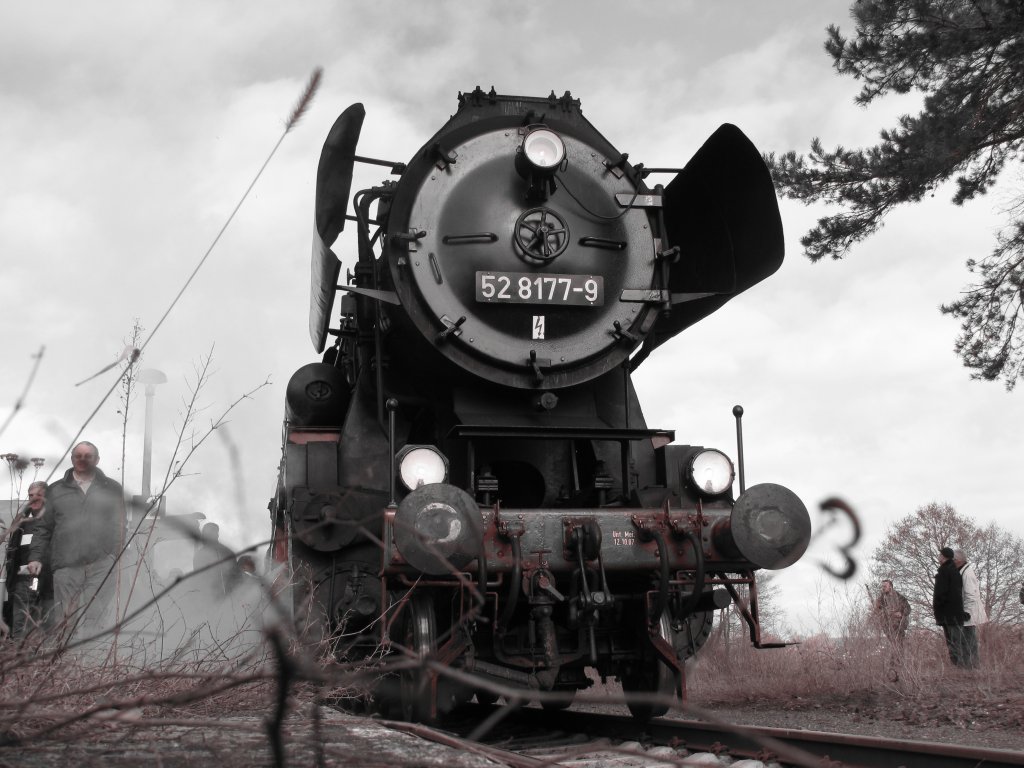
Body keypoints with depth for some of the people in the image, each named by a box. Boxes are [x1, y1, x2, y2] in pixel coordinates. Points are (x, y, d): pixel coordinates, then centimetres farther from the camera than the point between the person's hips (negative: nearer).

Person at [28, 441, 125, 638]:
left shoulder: (113, 489, 13)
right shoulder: (56, 490, 14)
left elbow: (119, 526, 12)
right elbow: (44, 527, 13)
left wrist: (117, 558, 5)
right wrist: (36, 557, 4)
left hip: (102, 566, -1)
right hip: (66, 567, 1)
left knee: (95, 620, -10)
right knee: (67, 621, -1)